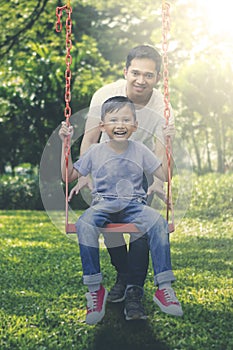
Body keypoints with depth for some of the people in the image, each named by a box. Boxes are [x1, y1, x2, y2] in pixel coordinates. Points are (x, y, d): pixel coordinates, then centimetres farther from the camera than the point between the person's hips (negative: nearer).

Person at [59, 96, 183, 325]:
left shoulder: (140, 150, 12)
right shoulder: (95, 152, 10)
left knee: (157, 222, -32)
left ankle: (164, 287, -28)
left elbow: (164, 175, 11)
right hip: (103, 204, -1)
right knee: (84, 225, -35)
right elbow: (68, 176, 13)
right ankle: (94, 289, -28)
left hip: (134, 205, 1)